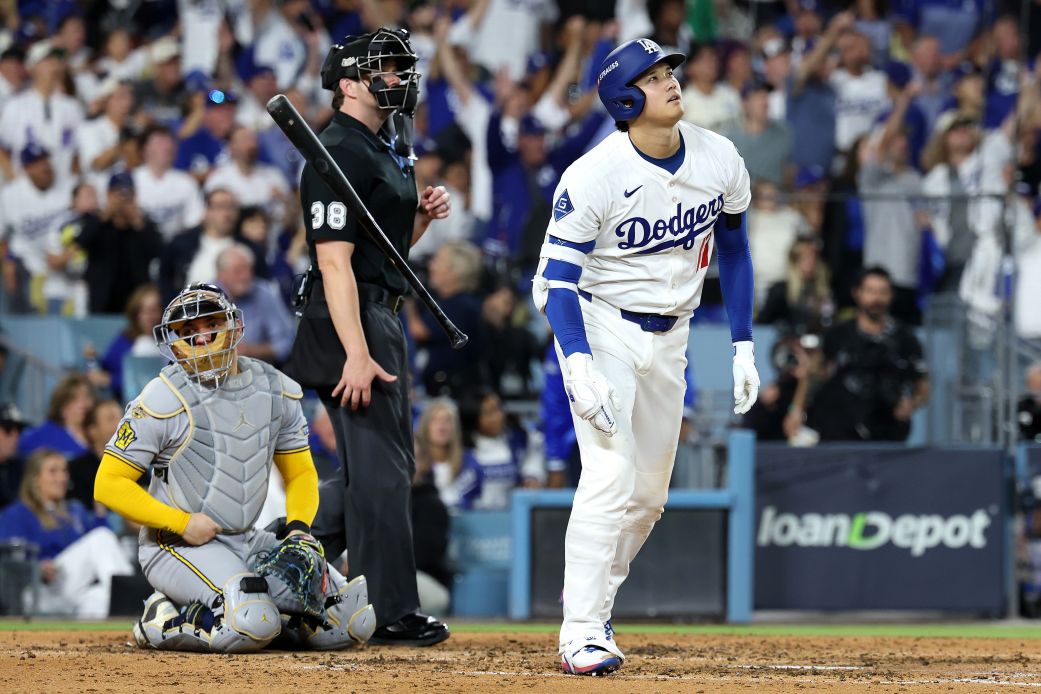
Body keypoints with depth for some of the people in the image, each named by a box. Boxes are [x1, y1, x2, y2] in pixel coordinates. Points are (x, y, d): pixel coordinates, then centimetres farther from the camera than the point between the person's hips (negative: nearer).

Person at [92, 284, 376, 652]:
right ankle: (164, 621, -7)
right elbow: (109, 484, -11)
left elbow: (301, 473, 16)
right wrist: (182, 523, -20)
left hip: (246, 541, 6)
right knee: (252, 626, -34)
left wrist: (299, 530, -5)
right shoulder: (164, 399, -12)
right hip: (177, 546, -6)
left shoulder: (276, 390, 5)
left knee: (354, 621, -6)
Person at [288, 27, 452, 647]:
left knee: (392, 467, 14)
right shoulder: (340, 154, -14)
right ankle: (393, 615, -11)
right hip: (351, 322, -11)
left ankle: (375, 608, 19)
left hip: (383, 318, 11)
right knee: (379, 468, -11)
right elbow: (334, 258, -21)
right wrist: (356, 355, -27)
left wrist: (423, 217, 5)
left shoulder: (383, 152, 18)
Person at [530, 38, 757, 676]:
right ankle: (582, 635, -17)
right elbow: (557, 280, -20)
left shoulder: (720, 161, -5)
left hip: (670, 337, 6)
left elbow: (733, 251, 10)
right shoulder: (594, 176, -21)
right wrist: (579, 367, -33)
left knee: (649, 494, 10)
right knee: (611, 476, -19)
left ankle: (593, 607, 28)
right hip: (601, 328, -6)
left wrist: (743, 347, 6)